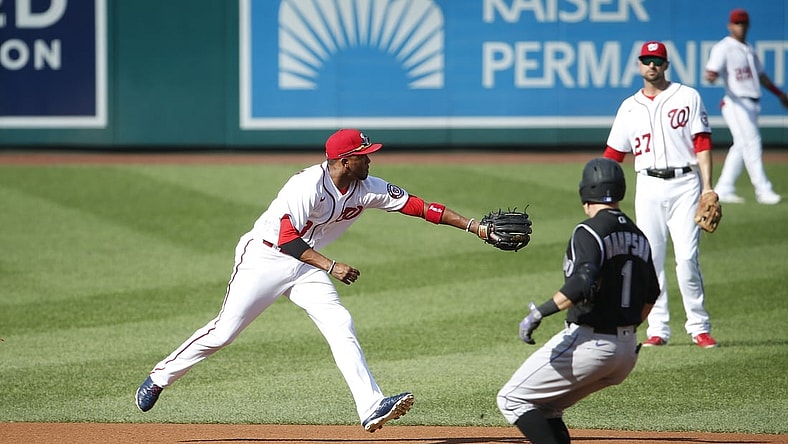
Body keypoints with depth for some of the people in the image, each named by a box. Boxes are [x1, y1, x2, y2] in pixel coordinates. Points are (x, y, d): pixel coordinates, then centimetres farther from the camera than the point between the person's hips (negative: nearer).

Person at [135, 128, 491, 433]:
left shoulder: (367, 188, -4)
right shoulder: (309, 185, -25)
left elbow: (416, 205, -7)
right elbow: (286, 238, -27)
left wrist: (473, 226, -12)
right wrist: (330, 266, -33)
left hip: (306, 265, 6)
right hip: (265, 258, -6)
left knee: (340, 327, -12)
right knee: (224, 331, -5)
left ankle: (371, 408, -21)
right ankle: (159, 378, 13)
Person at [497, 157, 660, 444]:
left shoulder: (590, 231, -12)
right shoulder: (638, 236, 13)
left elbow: (582, 283, -28)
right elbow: (650, 294, 22)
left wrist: (540, 313, -25)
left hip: (588, 343, -9)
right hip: (628, 351, 9)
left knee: (512, 399, -2)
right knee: (545, 408, 20)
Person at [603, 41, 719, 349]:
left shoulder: (688, 97, 6)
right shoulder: (630, 107, 13)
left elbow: (702, 144, 0)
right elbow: (613, 155, 12)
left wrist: (708, 188, -10)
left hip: (685, 184, -3)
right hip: (648, 187, 3)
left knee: (687, 259, -10)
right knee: (650, 261, 0)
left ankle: (699, 328, -2)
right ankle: (657, 330, 6)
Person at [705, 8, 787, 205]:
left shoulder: (749, 50, 19)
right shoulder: (723, 48, -7)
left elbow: (760, 75, 30)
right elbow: (711, 71, -19)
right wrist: (711, 75, -43)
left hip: (752, 105, 9)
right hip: (736, 104, -9)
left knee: (741, 146, 8)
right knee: (752, 143, -13)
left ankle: (723, 190, 12)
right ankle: (763, 190, -14)